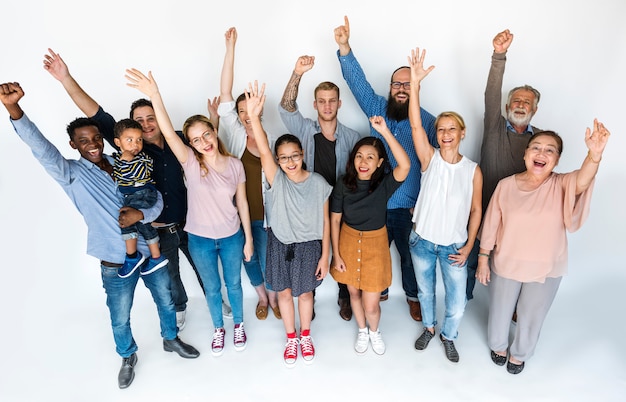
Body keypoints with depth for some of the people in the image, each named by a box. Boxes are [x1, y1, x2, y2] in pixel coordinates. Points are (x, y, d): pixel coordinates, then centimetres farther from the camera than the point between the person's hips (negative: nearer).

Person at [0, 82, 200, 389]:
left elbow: (158, 201, 0)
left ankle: (171, 339, 48)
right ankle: (128, 357, 44)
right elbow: (42, 149, -27)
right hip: (116, 261, -3)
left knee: (166, 300, 20)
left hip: (150, 250, 3)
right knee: (120, 318, 15)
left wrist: (141, 214, -22)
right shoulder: (72, 173, -8)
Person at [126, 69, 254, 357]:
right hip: (200, 239, 0)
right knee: (212, 288, 18)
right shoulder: (191, 163, -14)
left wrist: (248, 239, 1)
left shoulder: (235, 165, -10)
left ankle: (238, 325, 45)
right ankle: (218, 329, 44)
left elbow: (242, 203, -3)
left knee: (233, 283, 19)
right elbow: (168, 133, -31)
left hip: (232, 237, 0)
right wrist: (154, 96, -46)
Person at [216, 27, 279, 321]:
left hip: (266, 214, -1)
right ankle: (262, 297, 44)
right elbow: (225, 94, -14)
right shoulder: (235, 137, -6)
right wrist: (230, 47, -18)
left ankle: (274, 298, 42)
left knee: (267, 260, 13)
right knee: (249, 259, 18)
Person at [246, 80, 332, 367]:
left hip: (309, 246, 0)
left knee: (305, 292, 18)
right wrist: (254, 117, -49)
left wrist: (325, 256, -5)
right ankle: (291, 338, 41)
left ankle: (305, 336, 45)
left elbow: (325, 221, -7)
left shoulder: (318, 183, -14)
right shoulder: (276, 180, -15)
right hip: (280, 245, 1)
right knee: (284, 292, 17)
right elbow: (263, 152, -33)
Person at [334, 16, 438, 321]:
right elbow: (357, 81, -9)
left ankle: (413, 295, 42)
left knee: (411, 255, 17)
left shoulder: (428, 121, -7)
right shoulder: (377, 109, -1)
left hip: (410, 207, -2)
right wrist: (344, 47, -22)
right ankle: (378, 291, 44)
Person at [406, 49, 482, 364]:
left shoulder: (473, 170, -8)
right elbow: (415, 124, -23)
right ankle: (428, 327, 49)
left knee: (457, 302, 9)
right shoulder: (429, 159, -10)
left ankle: (448, 336, 40)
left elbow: (475, 211, 0)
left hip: (454, 246, 0)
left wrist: (468, 246, -3)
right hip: (422, 240, 0)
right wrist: (415, 83, -32)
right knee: (425, 291, 21)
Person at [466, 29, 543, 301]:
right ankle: (463, 297, 36)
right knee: (470, 258, 12)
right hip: (485, 209, -1)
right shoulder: (495, 127, -3)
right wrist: (499, 55, -32)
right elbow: (492, 94, -19)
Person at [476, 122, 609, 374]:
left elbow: (582, 181, -37)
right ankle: (498, 346, 51)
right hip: (505, 265, 0)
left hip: (546, 270, 0)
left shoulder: (561, 186, -12)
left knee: (531, 318, 20)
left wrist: (594, 155, -57)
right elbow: (490, 226, -6)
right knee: (500, 312, 20)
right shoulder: (506, 185, -11)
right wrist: (483, 260, -4)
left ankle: (519, 354, 49)